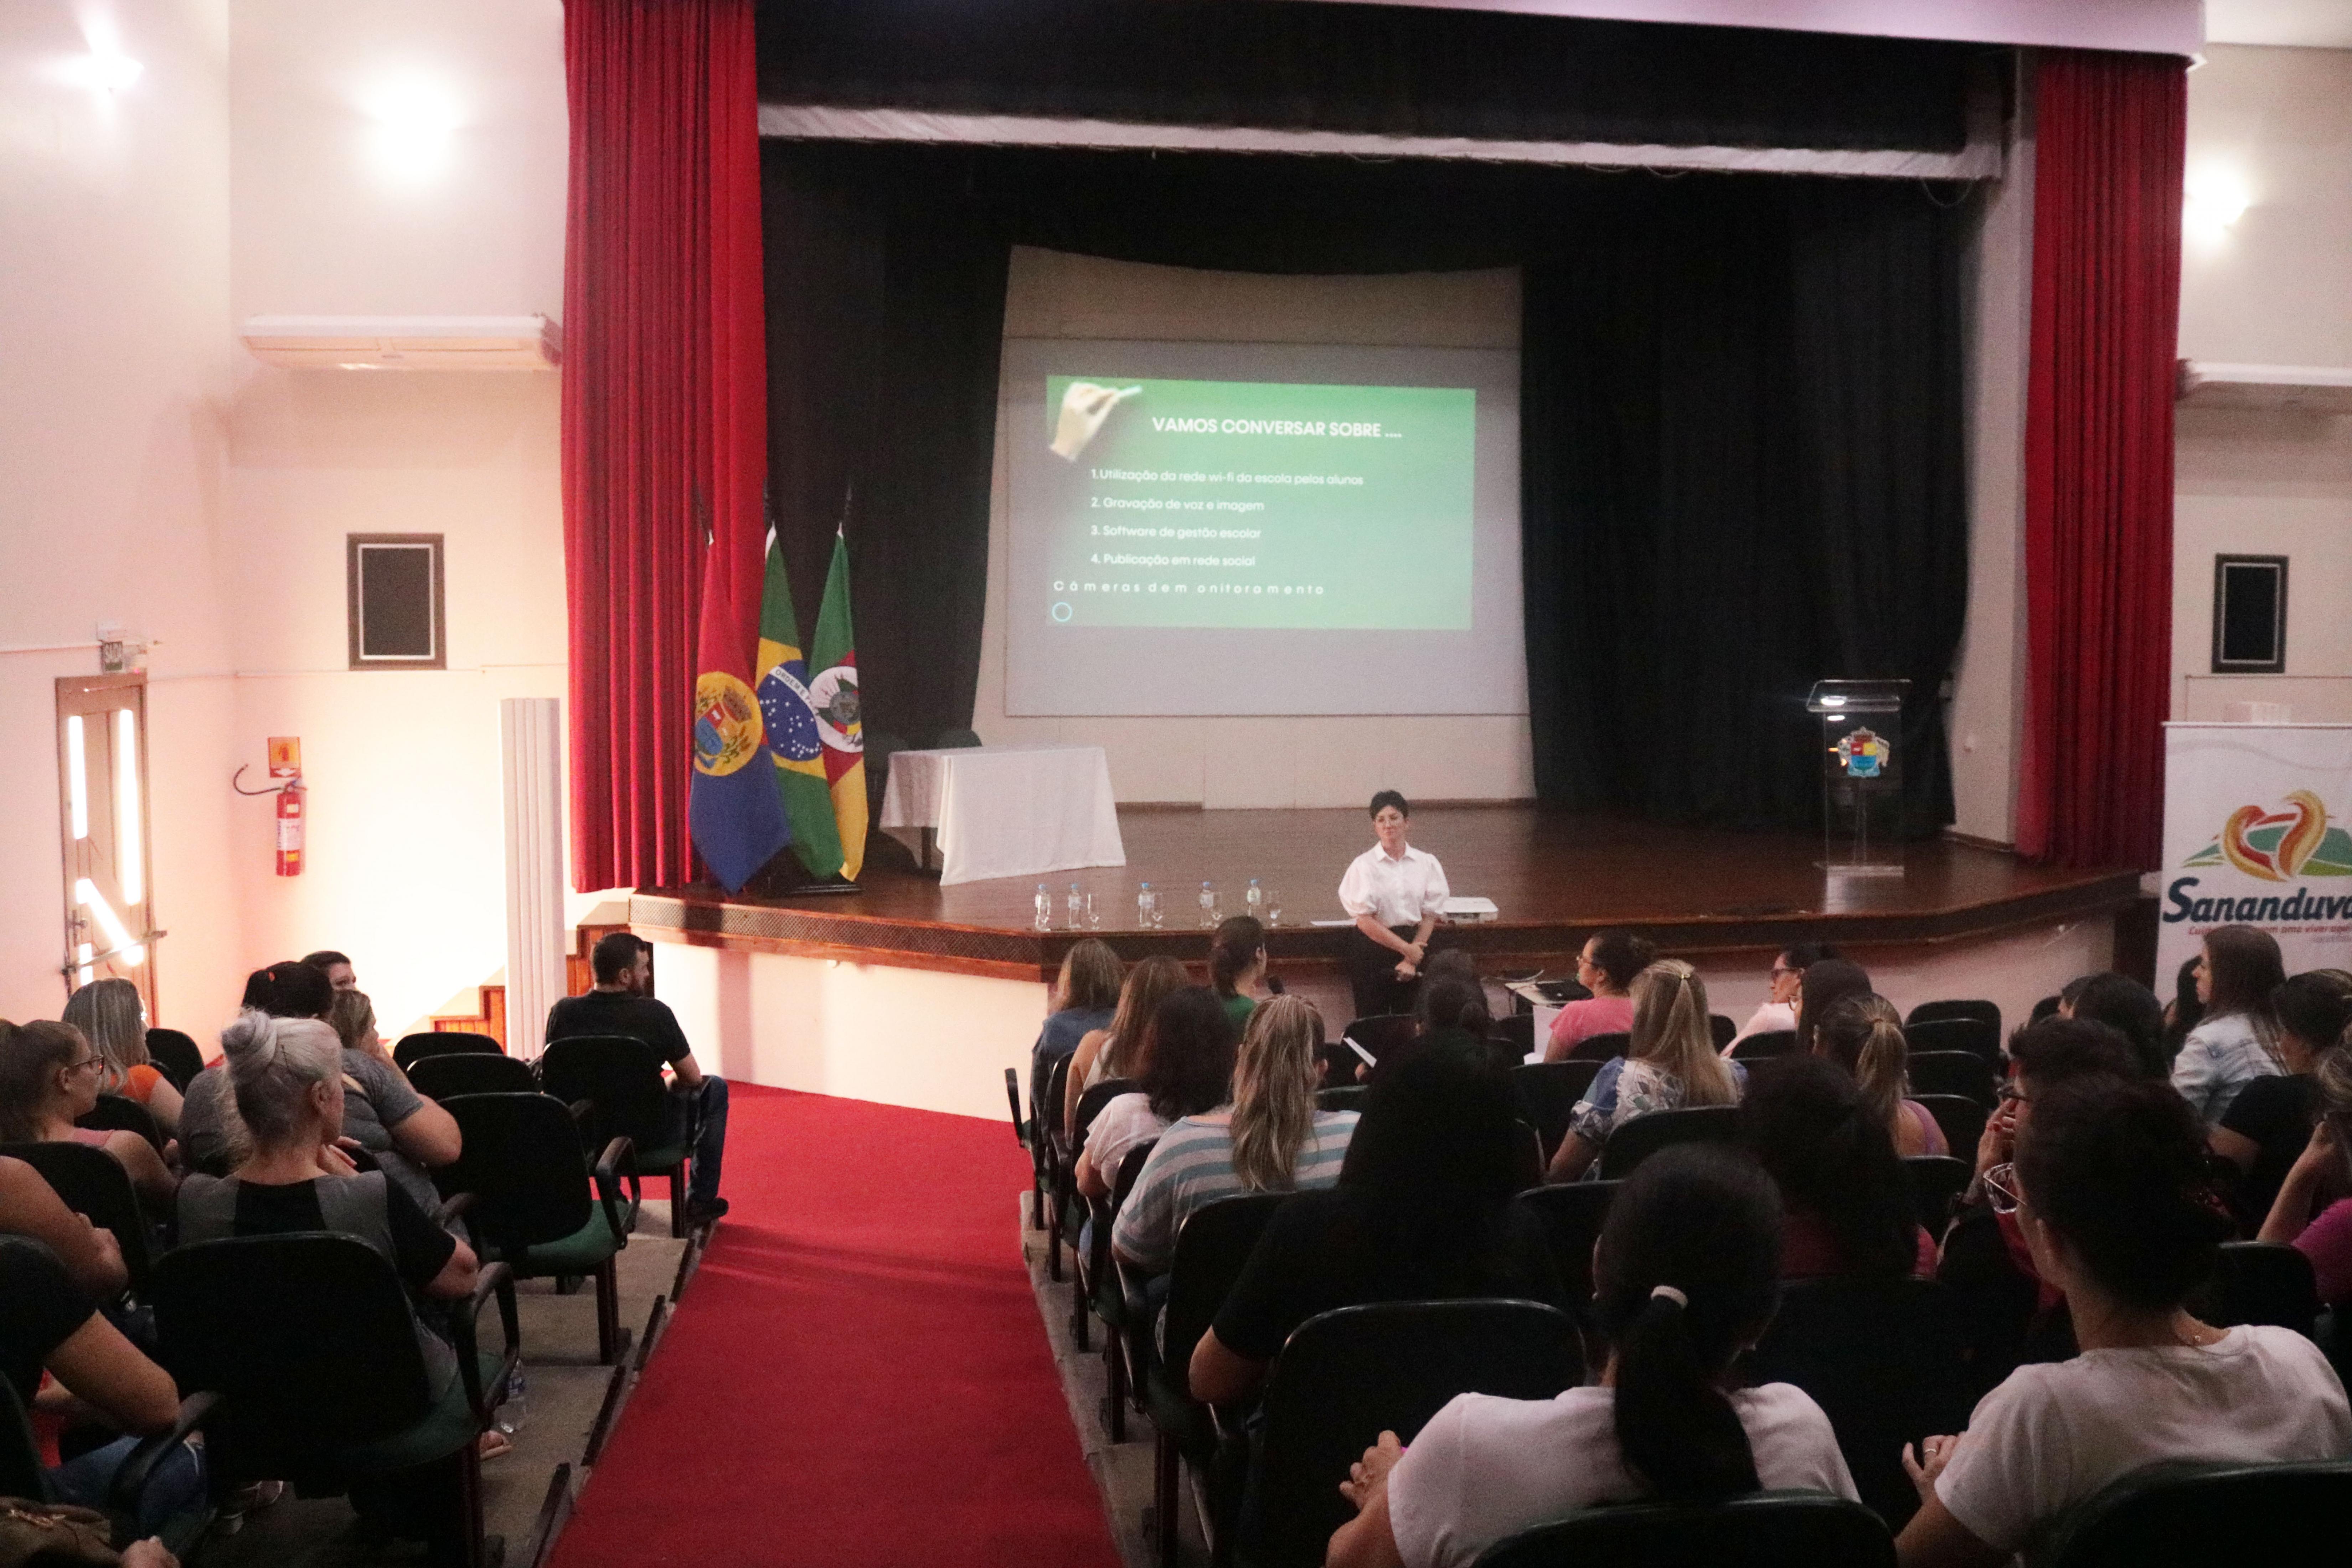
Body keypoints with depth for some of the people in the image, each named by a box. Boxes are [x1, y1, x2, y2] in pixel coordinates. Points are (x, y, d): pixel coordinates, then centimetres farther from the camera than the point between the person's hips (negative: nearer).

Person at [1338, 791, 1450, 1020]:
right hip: (1372, 948, -2)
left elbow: (1430, 915, 1)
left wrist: (1412, 958, -8)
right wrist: (1406, 949, -9)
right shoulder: (1363, 865, -4)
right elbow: (1364, 921, -8)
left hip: (1415, 946, 2)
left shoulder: (1427, 863, 3)